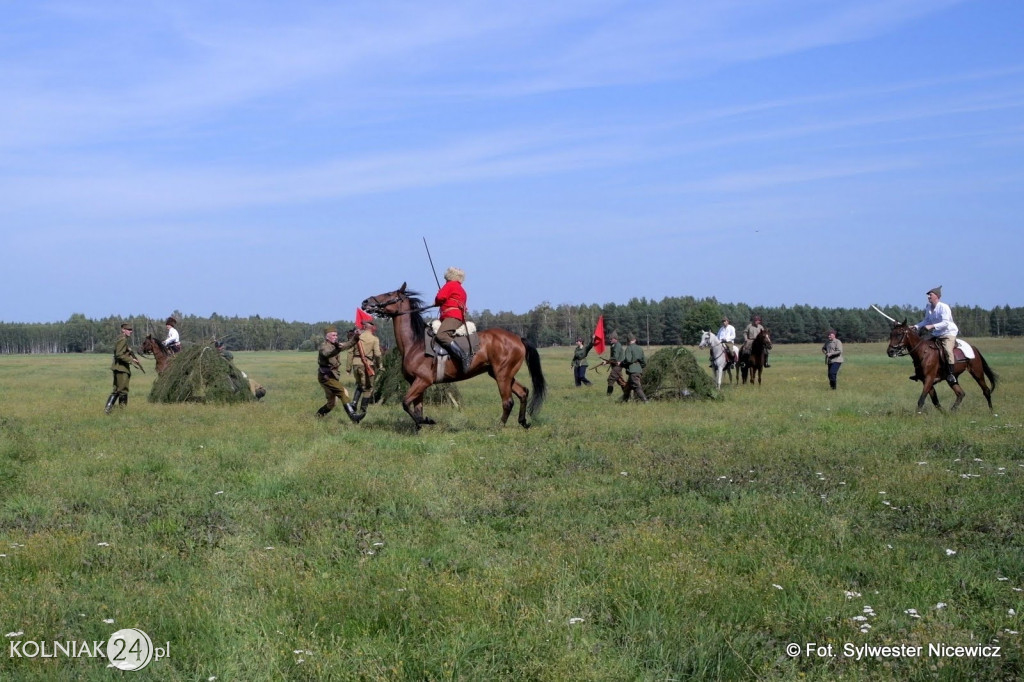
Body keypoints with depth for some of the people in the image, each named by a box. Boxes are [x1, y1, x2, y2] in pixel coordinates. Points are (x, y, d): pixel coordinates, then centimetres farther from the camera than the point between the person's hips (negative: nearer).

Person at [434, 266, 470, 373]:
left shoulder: (450, 285, 3)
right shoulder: (462, 290, 30)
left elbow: (440, 297, -10)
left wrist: (436, 303, 13)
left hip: (452, 317, -11)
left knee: (441, 335, -32)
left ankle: (463, 358, -46)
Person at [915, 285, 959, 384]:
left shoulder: (944, 307, -19)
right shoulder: (928, 307, 3)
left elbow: (945, 323, -27)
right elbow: (926, 321, 14)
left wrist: (932, 326, -36)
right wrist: (916, 326, -2)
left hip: (948, 332, -8)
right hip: (934, 334, 8)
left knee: (947, 350, -32)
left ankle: (950, 374, -25)